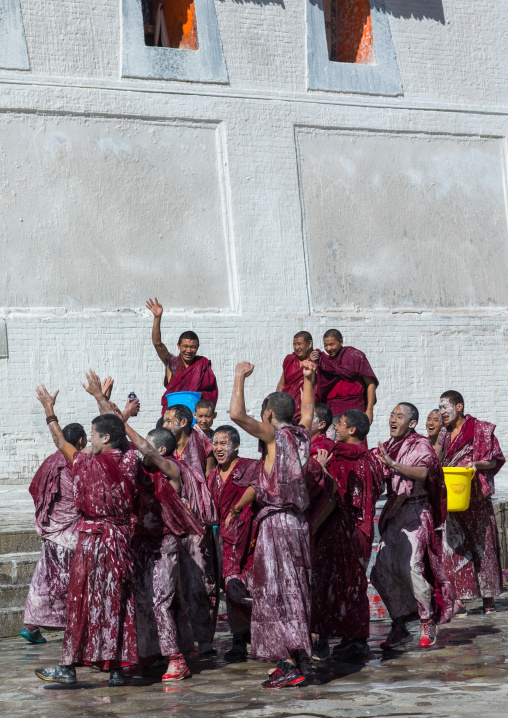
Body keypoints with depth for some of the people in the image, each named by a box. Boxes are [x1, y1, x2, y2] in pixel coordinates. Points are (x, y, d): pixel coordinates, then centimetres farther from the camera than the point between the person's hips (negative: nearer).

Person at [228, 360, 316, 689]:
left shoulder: (274, 435, -10)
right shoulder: (302, 435, 8)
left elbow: (237, 414, -21)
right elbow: (308, 411, 31)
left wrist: (240, 376, -9)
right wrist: (308, 379, 39)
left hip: (276, 522, -7)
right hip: (299, 522, 7)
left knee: (276, 591, -5)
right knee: (295, 591, 12)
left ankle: (290, 665, -8)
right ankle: (297, 658, 17)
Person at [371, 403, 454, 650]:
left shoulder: (421, 445, -4)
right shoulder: (387, 446, 15)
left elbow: (423, 472, -23)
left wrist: (393, 464, -32)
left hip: (415, 512, -6)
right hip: (392, 512, 6)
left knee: (411, 567, -16)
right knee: (383, 569, -2)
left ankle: (428, 623, 1)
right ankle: (399, 628, 7)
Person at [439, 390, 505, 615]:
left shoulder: (480, 429, -2)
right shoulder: (444, 434, 13)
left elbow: (494, 460, -2)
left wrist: (477, 464, -19)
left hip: (476, 498, -4)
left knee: (482, 544, 3)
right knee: (454, 546, -2)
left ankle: (488, 598, 14)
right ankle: (459, 601, -2)